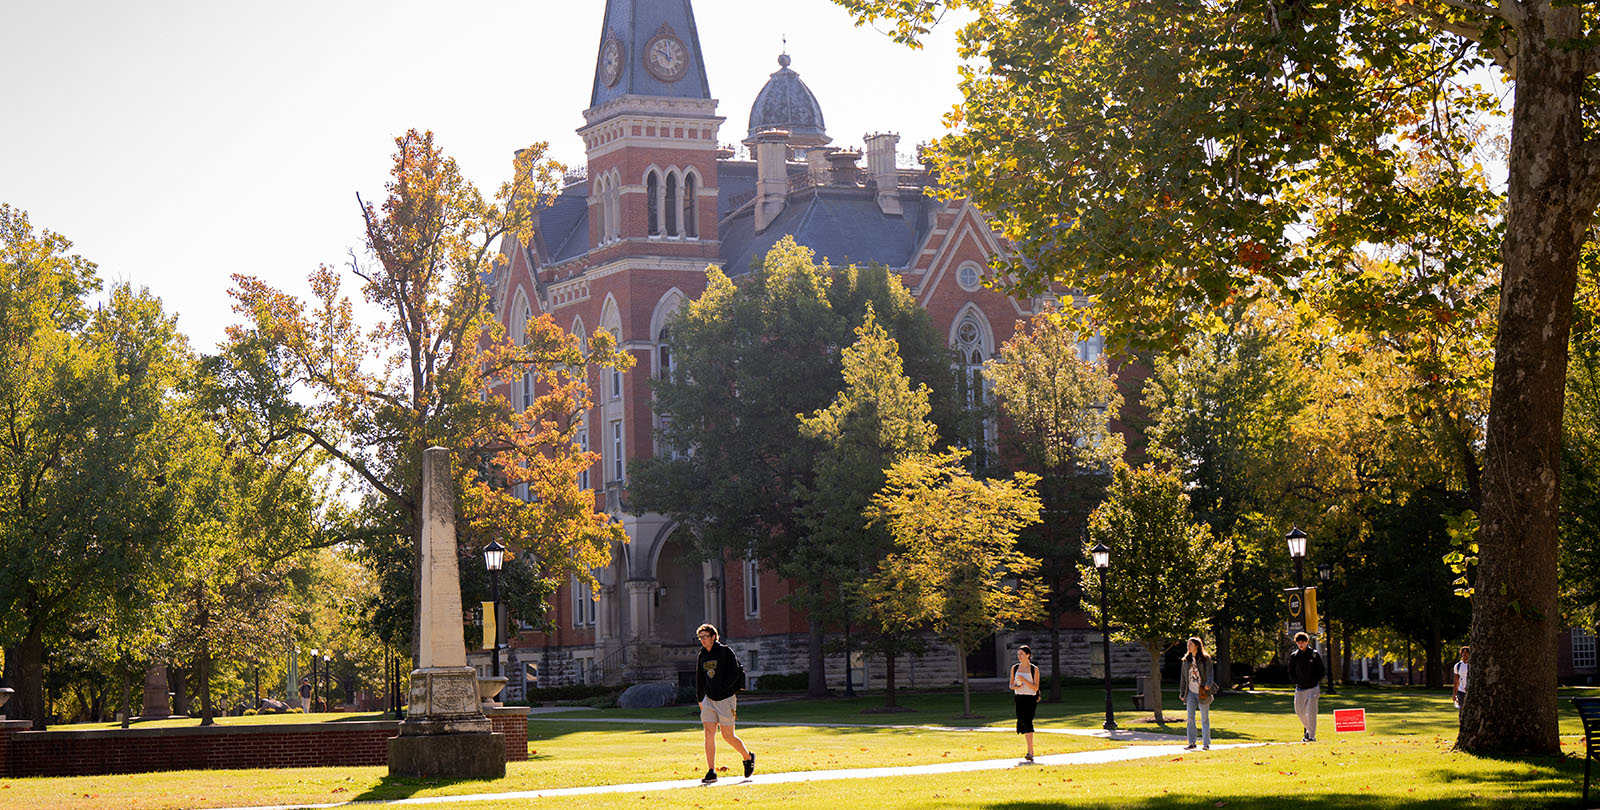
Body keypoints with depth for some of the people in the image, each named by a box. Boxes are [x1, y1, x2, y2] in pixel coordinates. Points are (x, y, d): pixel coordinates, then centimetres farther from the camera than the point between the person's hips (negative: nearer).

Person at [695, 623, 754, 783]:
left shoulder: (725, 652, -7)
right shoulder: (702, 655, 11)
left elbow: (734, 674, -12)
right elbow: (699, 679, 20)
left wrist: (721, 689, -18)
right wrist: (700, 699, 17)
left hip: (726, 698, -5)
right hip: (709, 700, 5)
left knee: (728, 736, -1)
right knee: (709, 734, -6)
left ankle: (748, 757, 26)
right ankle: (711, 772, -4)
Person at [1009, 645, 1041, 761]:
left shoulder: (1034, 669, -3)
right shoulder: (1015, 668, 8)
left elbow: (1035, 687, -8)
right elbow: (1011, 685, 13)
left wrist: (1023, 680, -18)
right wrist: (1016, 687, -10)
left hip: (1030, 699, -5)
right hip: (1019, 698, 5)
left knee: (1027, 721, -20)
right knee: (1022, 722, 6)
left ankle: (1030, 752, -25)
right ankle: (1031, 751, 21)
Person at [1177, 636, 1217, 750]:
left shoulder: (1205, 659, -2)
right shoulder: (1186, 660, 10)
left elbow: (1210, 673, -9)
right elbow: (1183, 677, 15)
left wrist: (1208, 684, -28)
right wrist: (1182, 693, 12)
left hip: (1203, 692, -4)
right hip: (1191, 692, 4)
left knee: (1205, 719, 2)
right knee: (1190, 718, -1)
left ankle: (1206, 744, 6)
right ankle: (1191, 743, 4)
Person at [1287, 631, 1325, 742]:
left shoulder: (1314, 654, 0)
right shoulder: (1294, 656, 7)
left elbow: (1321, 671, 4)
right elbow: (1291, 672, 13)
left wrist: (1315, 681, -8)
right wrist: (1297, 682, -2)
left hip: (1313, 687, -4)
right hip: (1300, 688, 4)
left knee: (1311, 711, -12)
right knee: (1299, 711, 7)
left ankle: (1312, 735, -8)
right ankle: (1308, 729, 30)